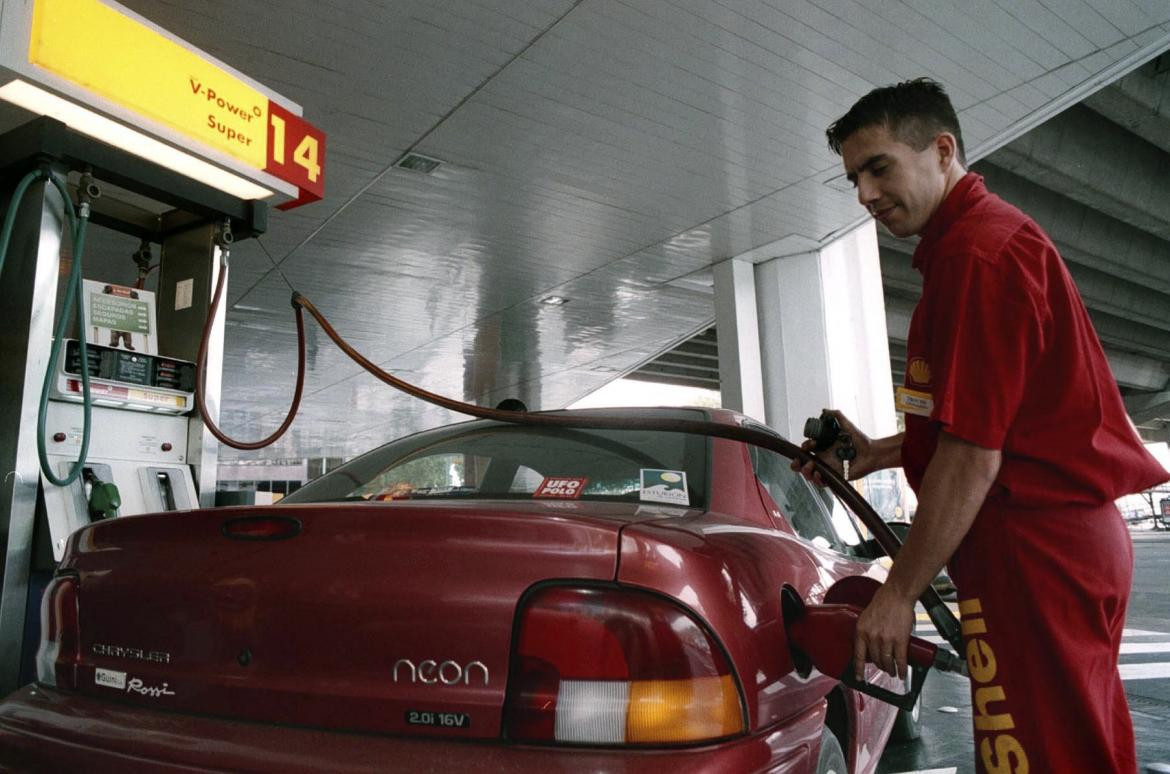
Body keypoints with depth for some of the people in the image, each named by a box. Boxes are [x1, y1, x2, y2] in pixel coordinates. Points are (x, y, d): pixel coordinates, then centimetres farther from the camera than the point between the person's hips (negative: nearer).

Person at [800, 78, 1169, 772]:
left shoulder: (976, 252, -15)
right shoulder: (998, 234, 19)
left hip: (1033, 546, -11)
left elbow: (973, 454, -20)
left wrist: (899, 593, -14)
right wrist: (881, 454, 17)